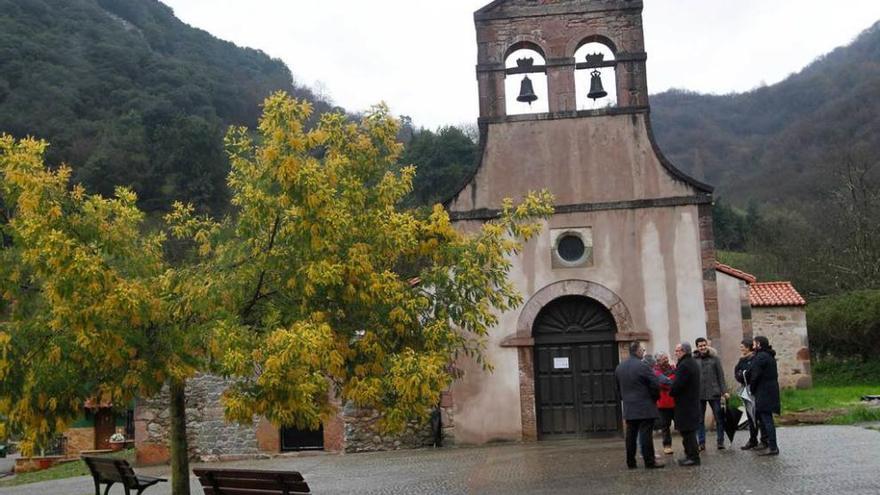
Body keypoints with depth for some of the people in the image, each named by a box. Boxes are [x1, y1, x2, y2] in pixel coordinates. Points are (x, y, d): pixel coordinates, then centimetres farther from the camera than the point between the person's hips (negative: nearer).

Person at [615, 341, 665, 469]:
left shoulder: (619, 368, 9)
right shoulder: (643, 366, -14)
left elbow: (618, 387, 15)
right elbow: (655, 385, -14)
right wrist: (655, 397, 3)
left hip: (629, 408, 7)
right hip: (645, 408, -6)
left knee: (631, 435, 9)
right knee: (646, 434, -3)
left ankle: (630, 462, 12)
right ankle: (650, 461, -1)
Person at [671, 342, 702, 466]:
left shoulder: (684, 365, -19)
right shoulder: (694, 363, 14)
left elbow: (677, 385, -21)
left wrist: (671, 392, -4)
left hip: (685, 404, -10)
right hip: (693, 402, 10)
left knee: (687, 432, -5)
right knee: (689, 431, 15)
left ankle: (693, 457, -3)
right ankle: (690, 455, 20)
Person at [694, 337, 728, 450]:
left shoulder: (714, 358, 2)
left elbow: (720, 375, 3)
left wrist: (724, 391, -1)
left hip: (714, 392, 0)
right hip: (699, 394, 0)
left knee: (719, 418, 5)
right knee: (700, 419, 6)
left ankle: (720, 441, 14)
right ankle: (701, 443, 13)